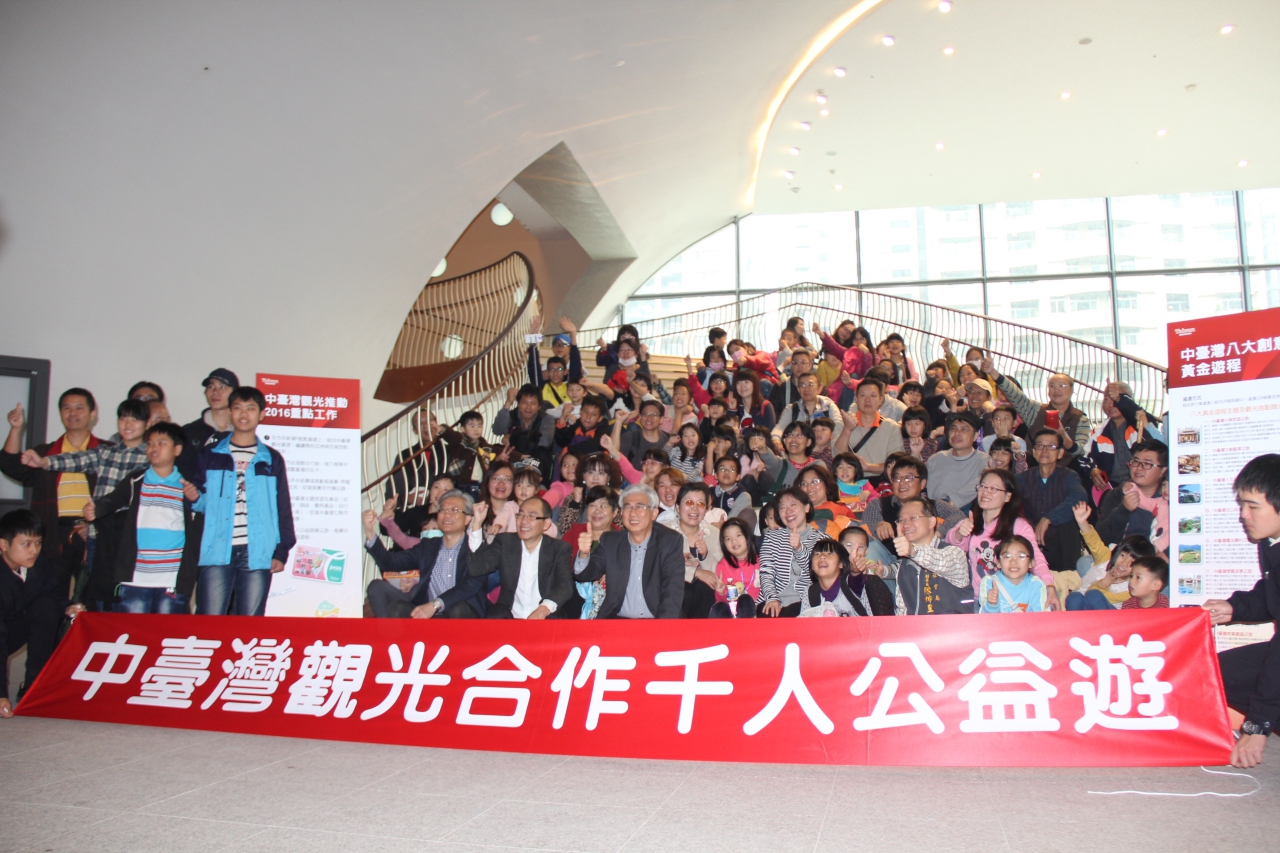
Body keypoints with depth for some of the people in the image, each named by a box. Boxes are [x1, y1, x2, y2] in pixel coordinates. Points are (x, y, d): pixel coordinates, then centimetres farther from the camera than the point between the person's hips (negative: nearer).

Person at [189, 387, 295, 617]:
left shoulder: (272, 460, 13)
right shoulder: (210, 455, 13)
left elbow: (283, 509, 10)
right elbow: (202, 502, 12)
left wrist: (282, 551, 3)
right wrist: (194, 497, -11)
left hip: (257, 555, 0)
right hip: (216, 553, 0)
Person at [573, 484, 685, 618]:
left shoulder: (671, 542, 2)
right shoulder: (610, 541, 10)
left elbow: (673, 591, -5)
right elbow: (584, 575, 5)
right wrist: (583, 554, -17)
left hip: (657, 620, -1)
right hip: (616, 617, 2)